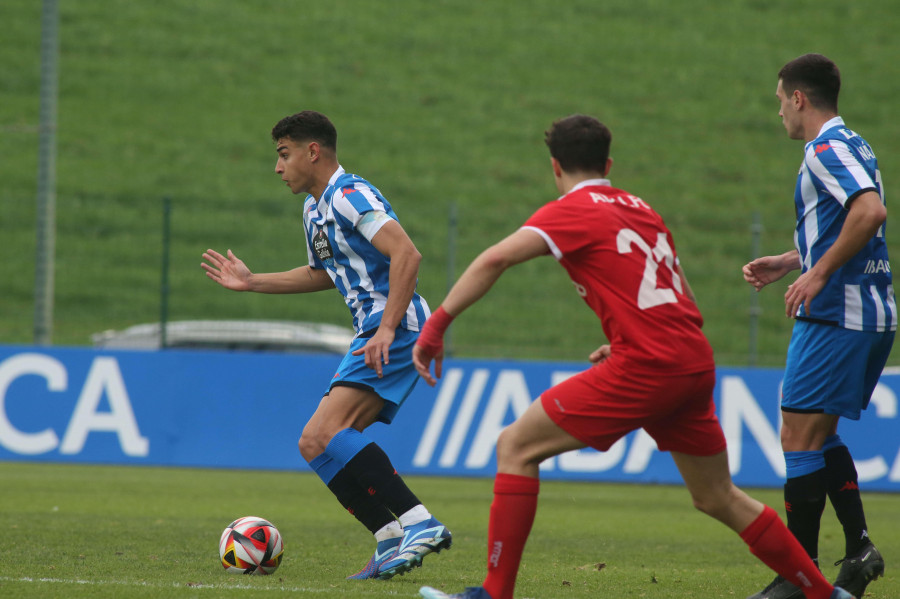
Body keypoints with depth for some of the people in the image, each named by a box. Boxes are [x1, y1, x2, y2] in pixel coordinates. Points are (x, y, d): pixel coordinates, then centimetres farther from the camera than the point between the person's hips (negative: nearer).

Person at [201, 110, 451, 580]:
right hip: (373, 335, 11)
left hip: (395, 332, -11)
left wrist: (387, 329, -28)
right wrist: (251, 282, 36)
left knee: (325, 435, -23)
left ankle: (419, 523, -29)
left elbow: (406, 254, -22)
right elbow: (323, 274, 38)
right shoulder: (314, 210, 21)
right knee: (317, 444, 6)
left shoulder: (349, 195, -11)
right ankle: (393, 541, -1)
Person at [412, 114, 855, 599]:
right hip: (696, 364, 7)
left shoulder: (572, 211, -1)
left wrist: (436, 325, -14)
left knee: (516, 447, -1)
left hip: (645, 366, -7)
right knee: (718, 499, 21)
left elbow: (495, 259, -16)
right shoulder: (641, 210, 21)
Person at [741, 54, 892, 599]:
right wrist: (789, 261, 25)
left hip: (835, 314, -10)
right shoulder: (852, 145, 19)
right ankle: (859, 548, 12)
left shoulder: (828, 149, -12)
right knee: (820, 436, 18)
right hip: (874, 314, 10)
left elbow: (872, 210, -28)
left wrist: (819, 273, -24)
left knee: (800, 437, -7)